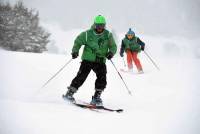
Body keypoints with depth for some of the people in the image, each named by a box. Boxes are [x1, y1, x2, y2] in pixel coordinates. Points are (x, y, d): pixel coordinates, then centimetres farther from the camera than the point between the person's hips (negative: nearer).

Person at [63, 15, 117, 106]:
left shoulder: (108, 35, 1)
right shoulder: (87, 34, -4)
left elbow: (113, 46, 8)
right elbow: (78, 42, 7)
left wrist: (111, 52, -14)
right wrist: (75, 51, -10)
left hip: (100, 61, 2)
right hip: (87, 59, -2)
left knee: (102, 78, -13)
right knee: (81, 76, -11)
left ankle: (96, 97, 0)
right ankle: (69, 93, 2)